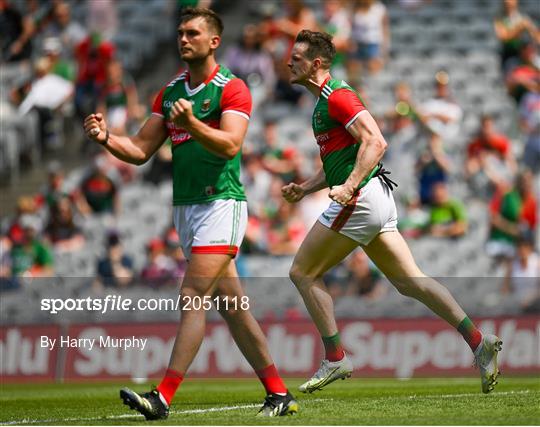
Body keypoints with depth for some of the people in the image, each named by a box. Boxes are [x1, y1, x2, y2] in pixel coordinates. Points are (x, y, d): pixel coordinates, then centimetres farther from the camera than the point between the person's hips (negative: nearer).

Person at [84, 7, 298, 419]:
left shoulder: (232, 88, -6)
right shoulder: (170, 92, 15)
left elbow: (230, 145, -20)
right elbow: (140, 150, 12)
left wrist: (192, 124, -36)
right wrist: (106, 137, -6)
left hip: (221, 203, -7)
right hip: (185, 206, 7)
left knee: (194, 297, -14)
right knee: (231, 304, 7)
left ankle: (163, 397, -20)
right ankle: (279, 393, 12)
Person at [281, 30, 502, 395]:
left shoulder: (338, 97, -10)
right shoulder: (324, 103, 21)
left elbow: (375, 142, -22)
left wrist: (349, 186, -29)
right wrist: (304, 189, 19)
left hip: (360, 200, -10)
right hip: (378, 201, 10)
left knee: (303, 273, -1)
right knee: (409, 281, 4)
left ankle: (335, 359, 0)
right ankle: (478, 342, -4)